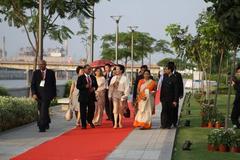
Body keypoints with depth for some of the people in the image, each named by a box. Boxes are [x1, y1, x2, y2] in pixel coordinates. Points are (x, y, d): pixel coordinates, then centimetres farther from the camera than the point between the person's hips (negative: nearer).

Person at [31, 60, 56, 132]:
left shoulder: (51, 72, 2)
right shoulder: (36, 73, 5)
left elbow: (53, 84, 9)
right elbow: (33, 84, 0)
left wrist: (54, 94, 9)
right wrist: (34, 93, -13)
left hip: (47, 93, -3)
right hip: (38, 93, 3)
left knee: (44, 109, -14)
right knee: (41, 110, 13)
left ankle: (42, 127, -16)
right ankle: (47, 123, 34)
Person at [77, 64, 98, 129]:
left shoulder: (93, 77, 14)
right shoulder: (80, 78, 0)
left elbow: (96, 85, 15)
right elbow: (78, 86, -8)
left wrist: (94, 88, -6)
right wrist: (85, 86, -21)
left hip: (91, 96, 4)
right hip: (83, 96, -4)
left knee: (92, 109, 3)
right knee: (83, 111, -1)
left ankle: (90, 121, 29)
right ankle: (83, 124, 7)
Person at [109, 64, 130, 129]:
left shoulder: (124, 78, -3)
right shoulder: (113, 78, 10)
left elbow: (127, 88, -5)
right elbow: (110, 87, 10)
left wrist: (125, 96, -11)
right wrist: (110, 95, 4)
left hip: (121, 94, -3)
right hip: (115, 94, 3)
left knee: (121, 109, 5)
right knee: (115, 108, -5)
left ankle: (120, 123, 15)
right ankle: (115, 123, -7)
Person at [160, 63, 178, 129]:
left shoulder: (174, 79, -11)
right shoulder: (165, 77, 7)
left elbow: (176, 90, -11)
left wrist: (175, 100, -14)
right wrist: (161, 97, 12)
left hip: (170, 99, -4)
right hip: (164, 98, 4)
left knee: (170, 112, 5)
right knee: (164, 110, -5)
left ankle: (169, 124, 16)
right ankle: (163, 124, -7)